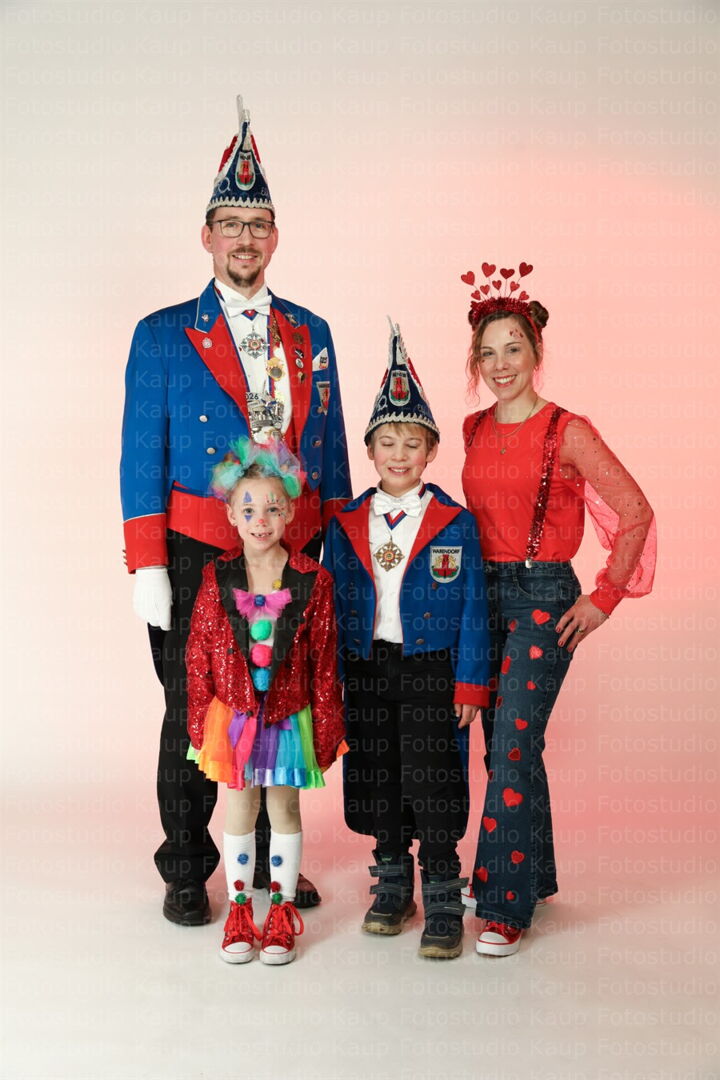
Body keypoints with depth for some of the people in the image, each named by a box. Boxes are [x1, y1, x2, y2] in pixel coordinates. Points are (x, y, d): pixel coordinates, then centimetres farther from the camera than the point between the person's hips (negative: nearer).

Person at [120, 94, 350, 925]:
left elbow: (330, 448, 13)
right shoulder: (162, 335, 3)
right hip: (199, 552, -2)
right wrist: (147, 568, -8)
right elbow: (141, 459, -1)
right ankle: (185, 872, 21)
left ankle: (272, 857, 27)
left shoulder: (311, 335, 12)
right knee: (192, 711, 5)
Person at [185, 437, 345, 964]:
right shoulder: (217, 580, -4)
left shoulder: (312, 581, -8)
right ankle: (240, 911, 27)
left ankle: (283, 910, 27)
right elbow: (199, 656, -1)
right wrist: (200, 723, -1)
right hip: (233, 714, 1)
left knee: (285, 808, 12)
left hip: (289, 716, -1)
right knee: (239, 808, 12)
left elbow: (324, 661, -4)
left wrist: (326, 728, -2)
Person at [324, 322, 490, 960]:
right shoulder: (346, 526, 4)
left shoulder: (455, 524, -4)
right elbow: (333, 608, 8)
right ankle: (393, 889, 30)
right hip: (367, 669, 3)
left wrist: (470, 685, -6)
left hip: (431, 669, -3)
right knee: (378, 783, 12)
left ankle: (443, 904, 14)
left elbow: (472, 609, -3)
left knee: (435, 786, 0)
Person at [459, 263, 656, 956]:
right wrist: (476, 581, 14)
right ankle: (534, 874, 30)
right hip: (484, 593, 6)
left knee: (511, 750, -9)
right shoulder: (474, 430, 9)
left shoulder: (567, 431, -9)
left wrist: (604, 598, -8)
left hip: (543, 597, -6)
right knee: (506, 746, 13)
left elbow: (636, 513, -8)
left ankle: (506, 906, 1)